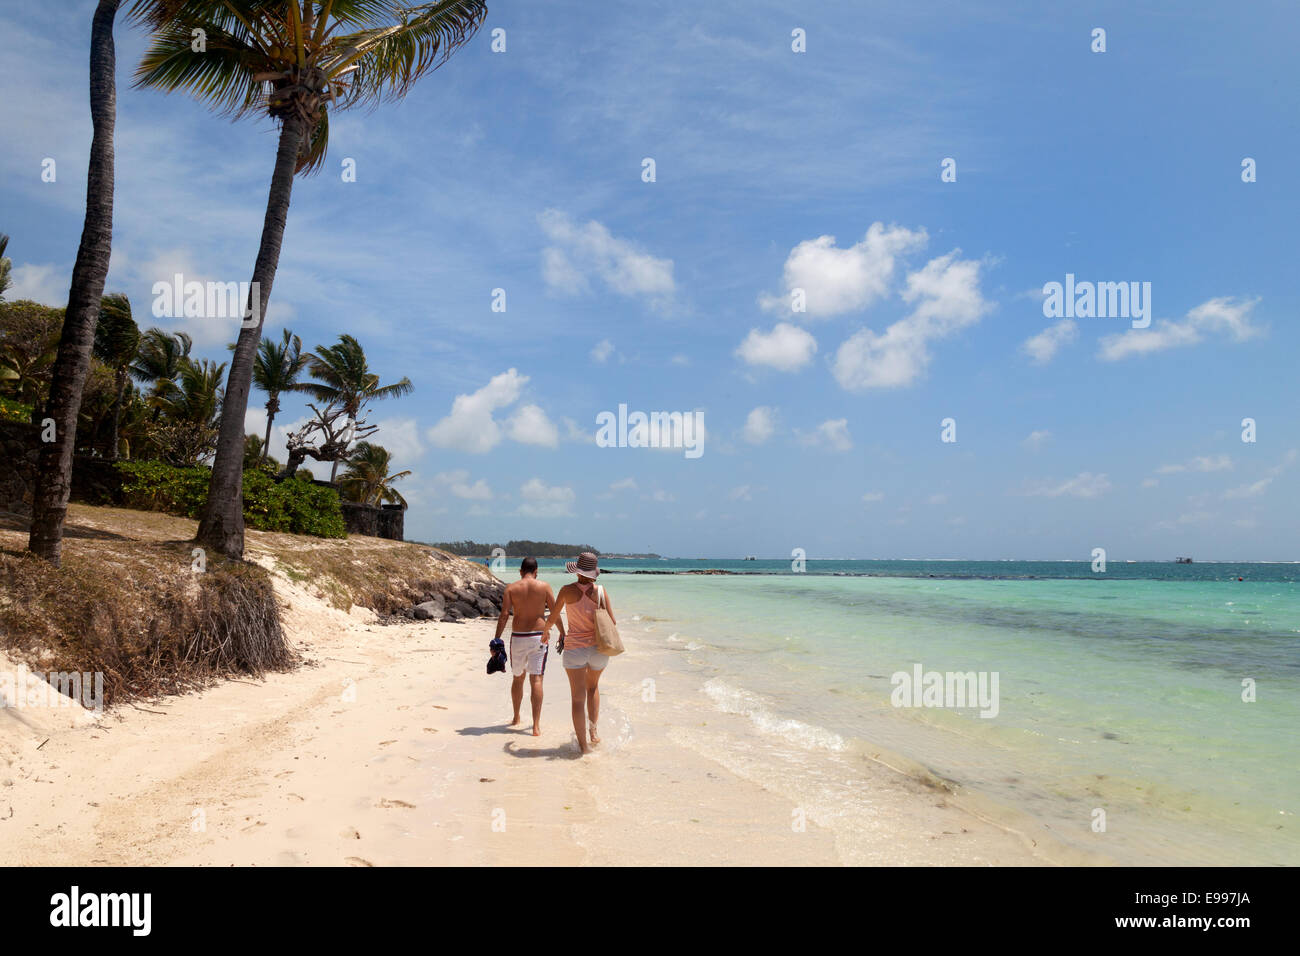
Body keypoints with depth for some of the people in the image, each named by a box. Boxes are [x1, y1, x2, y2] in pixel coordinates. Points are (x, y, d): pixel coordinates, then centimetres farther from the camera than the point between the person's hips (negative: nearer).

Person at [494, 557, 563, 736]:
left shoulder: (511, 588, 0)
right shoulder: (544, 586, -2)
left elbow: (504, 615, -6)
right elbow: (555, 612, -1)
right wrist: (562, 633, 10)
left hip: (518, 637, 2)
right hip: (539, 636, -2)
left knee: (518, 678, 19)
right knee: (536, 679, -4)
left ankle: (516, 718, 34)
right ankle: (536, 726, -10)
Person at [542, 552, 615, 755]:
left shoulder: (567, 590, -7)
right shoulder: (600, 591, -5)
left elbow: (552, 618, 2)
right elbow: (612, 622, -6)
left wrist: (546, 631, 23)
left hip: (574, 647, -2)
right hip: (598, 647, 2)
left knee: (578, 698, 5)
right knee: (593, 687, 28)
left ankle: (584, 744, 6)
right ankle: (593, 731, 26)